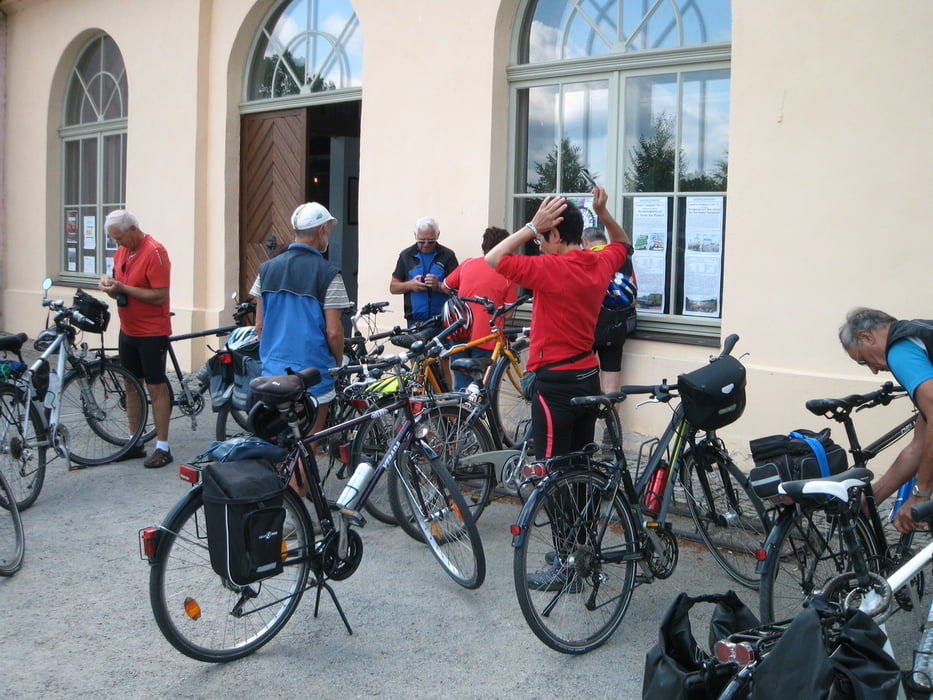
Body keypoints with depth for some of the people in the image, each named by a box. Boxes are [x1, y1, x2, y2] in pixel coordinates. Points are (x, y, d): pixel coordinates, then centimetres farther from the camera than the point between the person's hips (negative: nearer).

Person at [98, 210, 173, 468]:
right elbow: (119, 293, 15)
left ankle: (163, 447, 5)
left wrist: (123, 288, -23)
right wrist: (109, 285, -7)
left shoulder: (154, 252, -17)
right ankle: (135, 443, 23)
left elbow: (160, 296, -22)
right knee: (131, 386, 13)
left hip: (152, 333, -8)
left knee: (156, 388, -2)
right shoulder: (121, 251, 8)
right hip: (128, 330, 8)